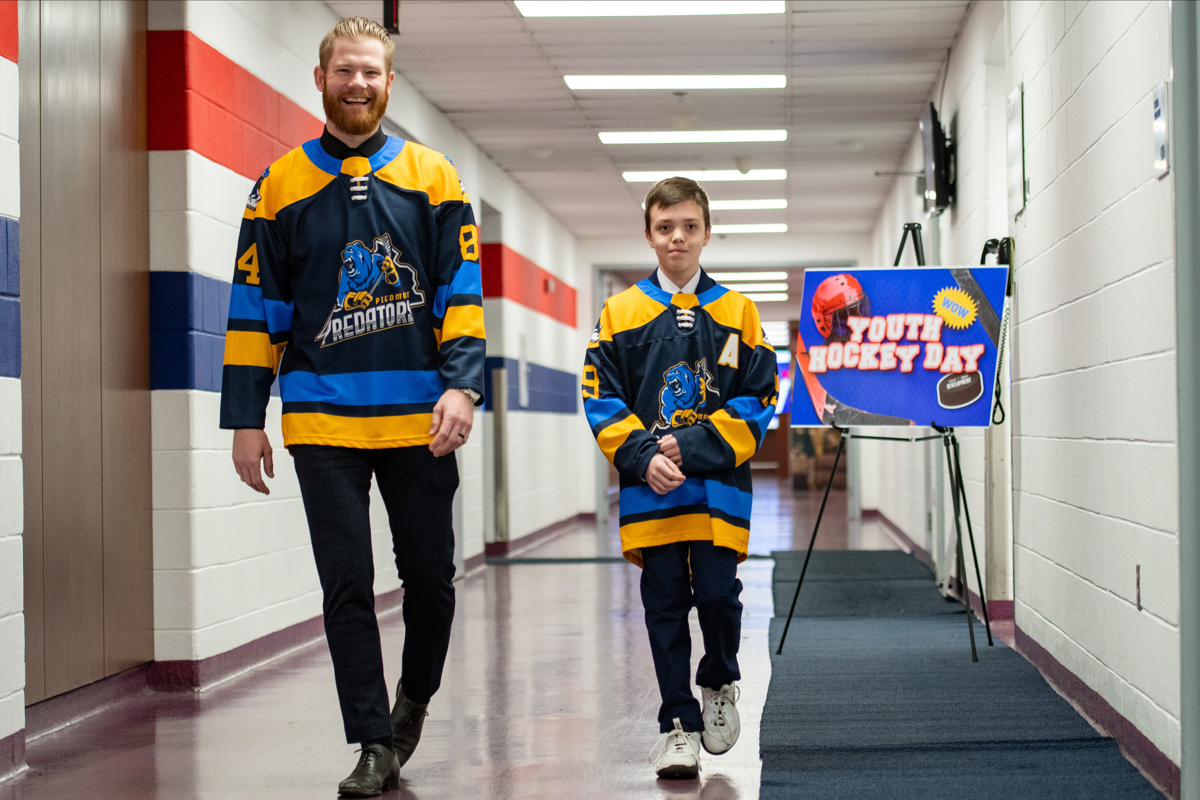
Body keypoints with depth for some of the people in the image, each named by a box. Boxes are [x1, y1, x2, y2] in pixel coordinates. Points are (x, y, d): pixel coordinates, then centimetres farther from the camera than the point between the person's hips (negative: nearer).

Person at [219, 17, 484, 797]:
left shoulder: (432, 176, 6)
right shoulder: (283, 185, 7)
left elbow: (462, 292, 2)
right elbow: (256, 308, 7)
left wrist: (461, 385, -11)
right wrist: (247, 418, 3)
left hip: (418, 419, 0)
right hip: (323, 421, 0)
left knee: (430, 574, 7)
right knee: (348, 584, -1)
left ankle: (414, 697, 34)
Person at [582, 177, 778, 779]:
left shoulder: (737, 312, 6)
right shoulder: (620, 313, 7)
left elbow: (757, 401, 1)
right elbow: (602, 399, 4)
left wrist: (692, 448, -12)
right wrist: (643, 455, -12)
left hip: (718, 486, 0)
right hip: (648, 488, 1)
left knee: (717, 594, -6)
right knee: (665, 603, 3)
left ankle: (719, 684, 25)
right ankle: (678, 722, 14)